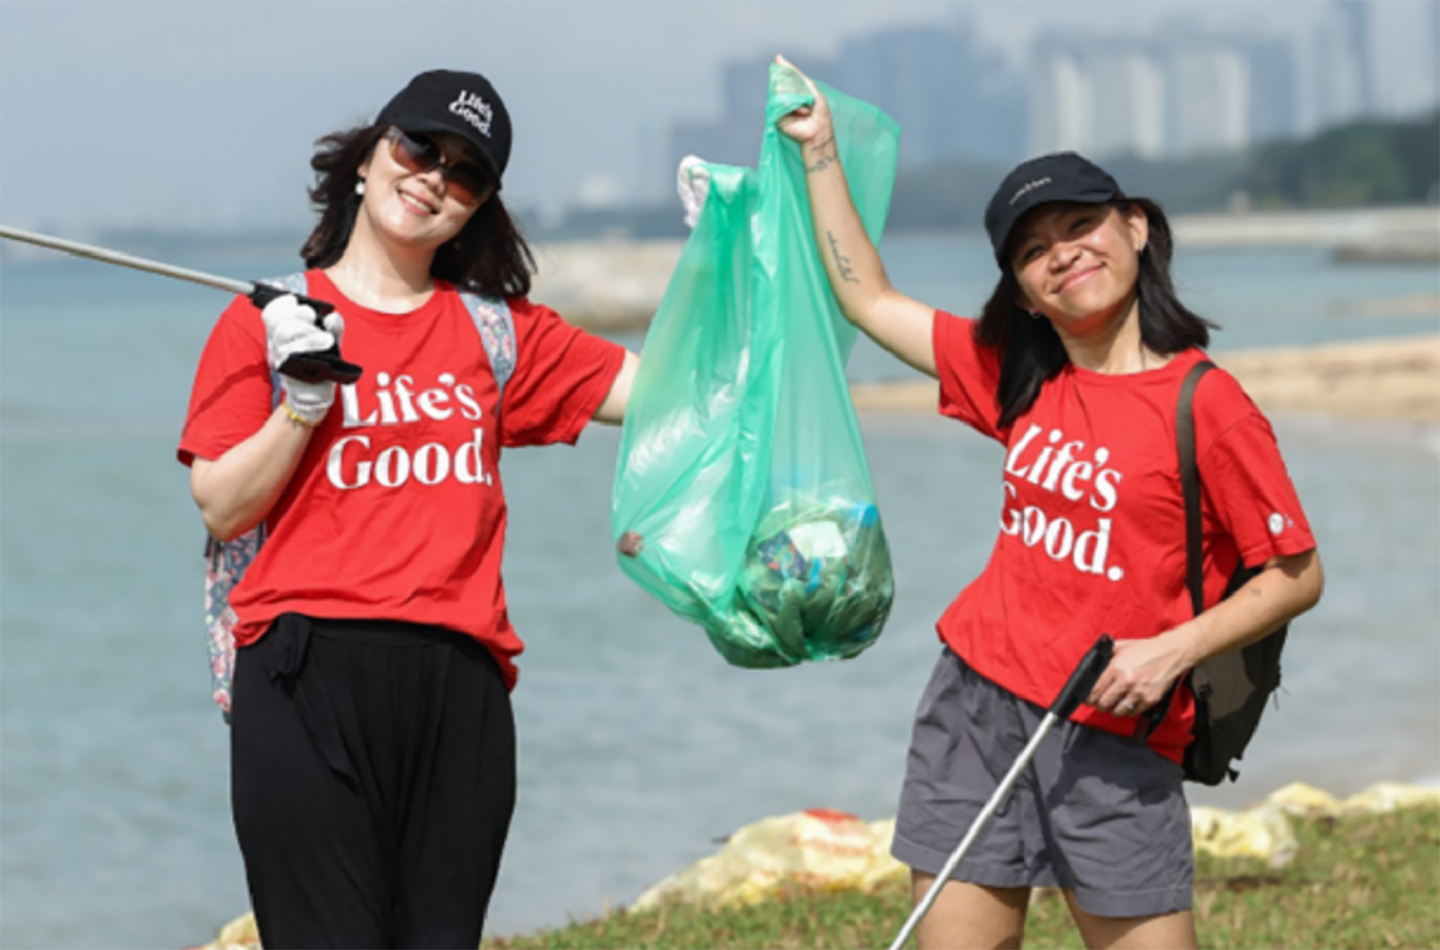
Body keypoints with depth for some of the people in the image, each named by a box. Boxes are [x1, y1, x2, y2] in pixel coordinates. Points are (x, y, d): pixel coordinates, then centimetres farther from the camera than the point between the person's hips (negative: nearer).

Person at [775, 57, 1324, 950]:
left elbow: (1297, 575, -6)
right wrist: (820, 149, 21)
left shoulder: (1205, 404, -9)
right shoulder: (1018, 380, 9)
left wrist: (1172, 650, -17)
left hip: (1112, 734, -5)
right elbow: (871, 299, 20)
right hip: (978, 701, 5)